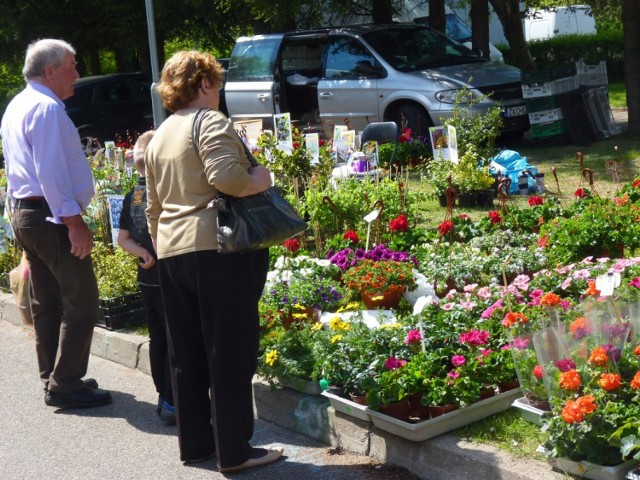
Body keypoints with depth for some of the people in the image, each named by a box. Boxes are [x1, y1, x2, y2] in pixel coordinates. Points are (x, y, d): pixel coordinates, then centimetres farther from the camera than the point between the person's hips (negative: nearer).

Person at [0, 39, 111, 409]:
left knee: (47, 304, 14)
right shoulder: (47, 107, -14)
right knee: (81, 303, -6)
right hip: (52, 217, -10)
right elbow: (51, 172, -22)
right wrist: (74, 223, -23)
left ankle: (54, 380, 21)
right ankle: (65, 385, -4)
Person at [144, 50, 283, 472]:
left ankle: (194, 442, 22)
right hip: (218, 248, -8)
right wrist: (260, 180, -6)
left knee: (187, 354, 13)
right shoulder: (210, 122, -7)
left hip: (172, 253, 8)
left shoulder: (159, 136, 18)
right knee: (231, 353, -1)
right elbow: (226, 176, -24)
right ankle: (234, 450, 4)